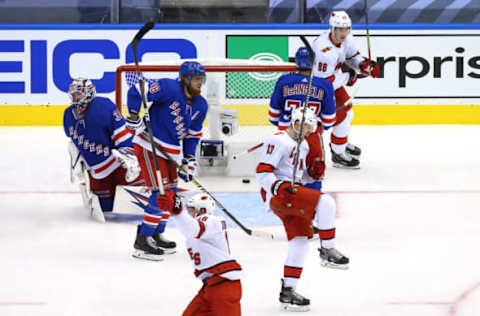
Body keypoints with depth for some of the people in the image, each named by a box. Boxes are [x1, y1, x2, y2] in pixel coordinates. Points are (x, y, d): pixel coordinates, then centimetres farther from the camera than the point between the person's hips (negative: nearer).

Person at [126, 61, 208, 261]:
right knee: (161, 192, -14)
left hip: (170, 152, 9)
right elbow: (137, 89, -18)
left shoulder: (200, 106, 5)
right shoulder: (170, 89, -20)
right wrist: (134, 115, -21)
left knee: (172, 193, 14)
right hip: (149, 145, -9)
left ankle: (156, 235, 30)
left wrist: (189, 160, 5)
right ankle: (142, 241, -10)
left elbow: (192, 136, 13)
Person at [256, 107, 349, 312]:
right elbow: (262, 172, -14)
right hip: (277, 193, -10)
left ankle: (288, 292, 10)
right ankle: (328, 251, -13)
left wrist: (312, 172, 6)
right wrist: (278, 187, -30)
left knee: (300, 241, 6)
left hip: (293, 193, 10)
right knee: (326, 203, -25)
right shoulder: (278, 141, -9)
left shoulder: (303, 145, 22)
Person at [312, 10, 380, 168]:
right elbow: (325, 82, -35)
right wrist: (348, 77, -21)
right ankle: (338, 154, 7)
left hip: (332, 79, 9)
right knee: (341, 117, -9)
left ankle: (341, 142, 47)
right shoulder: (324, 50, -38)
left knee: (346, 109, 21)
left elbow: (352, 55, 8)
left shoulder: (345, 38, -12)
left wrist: (363, 64, -14)